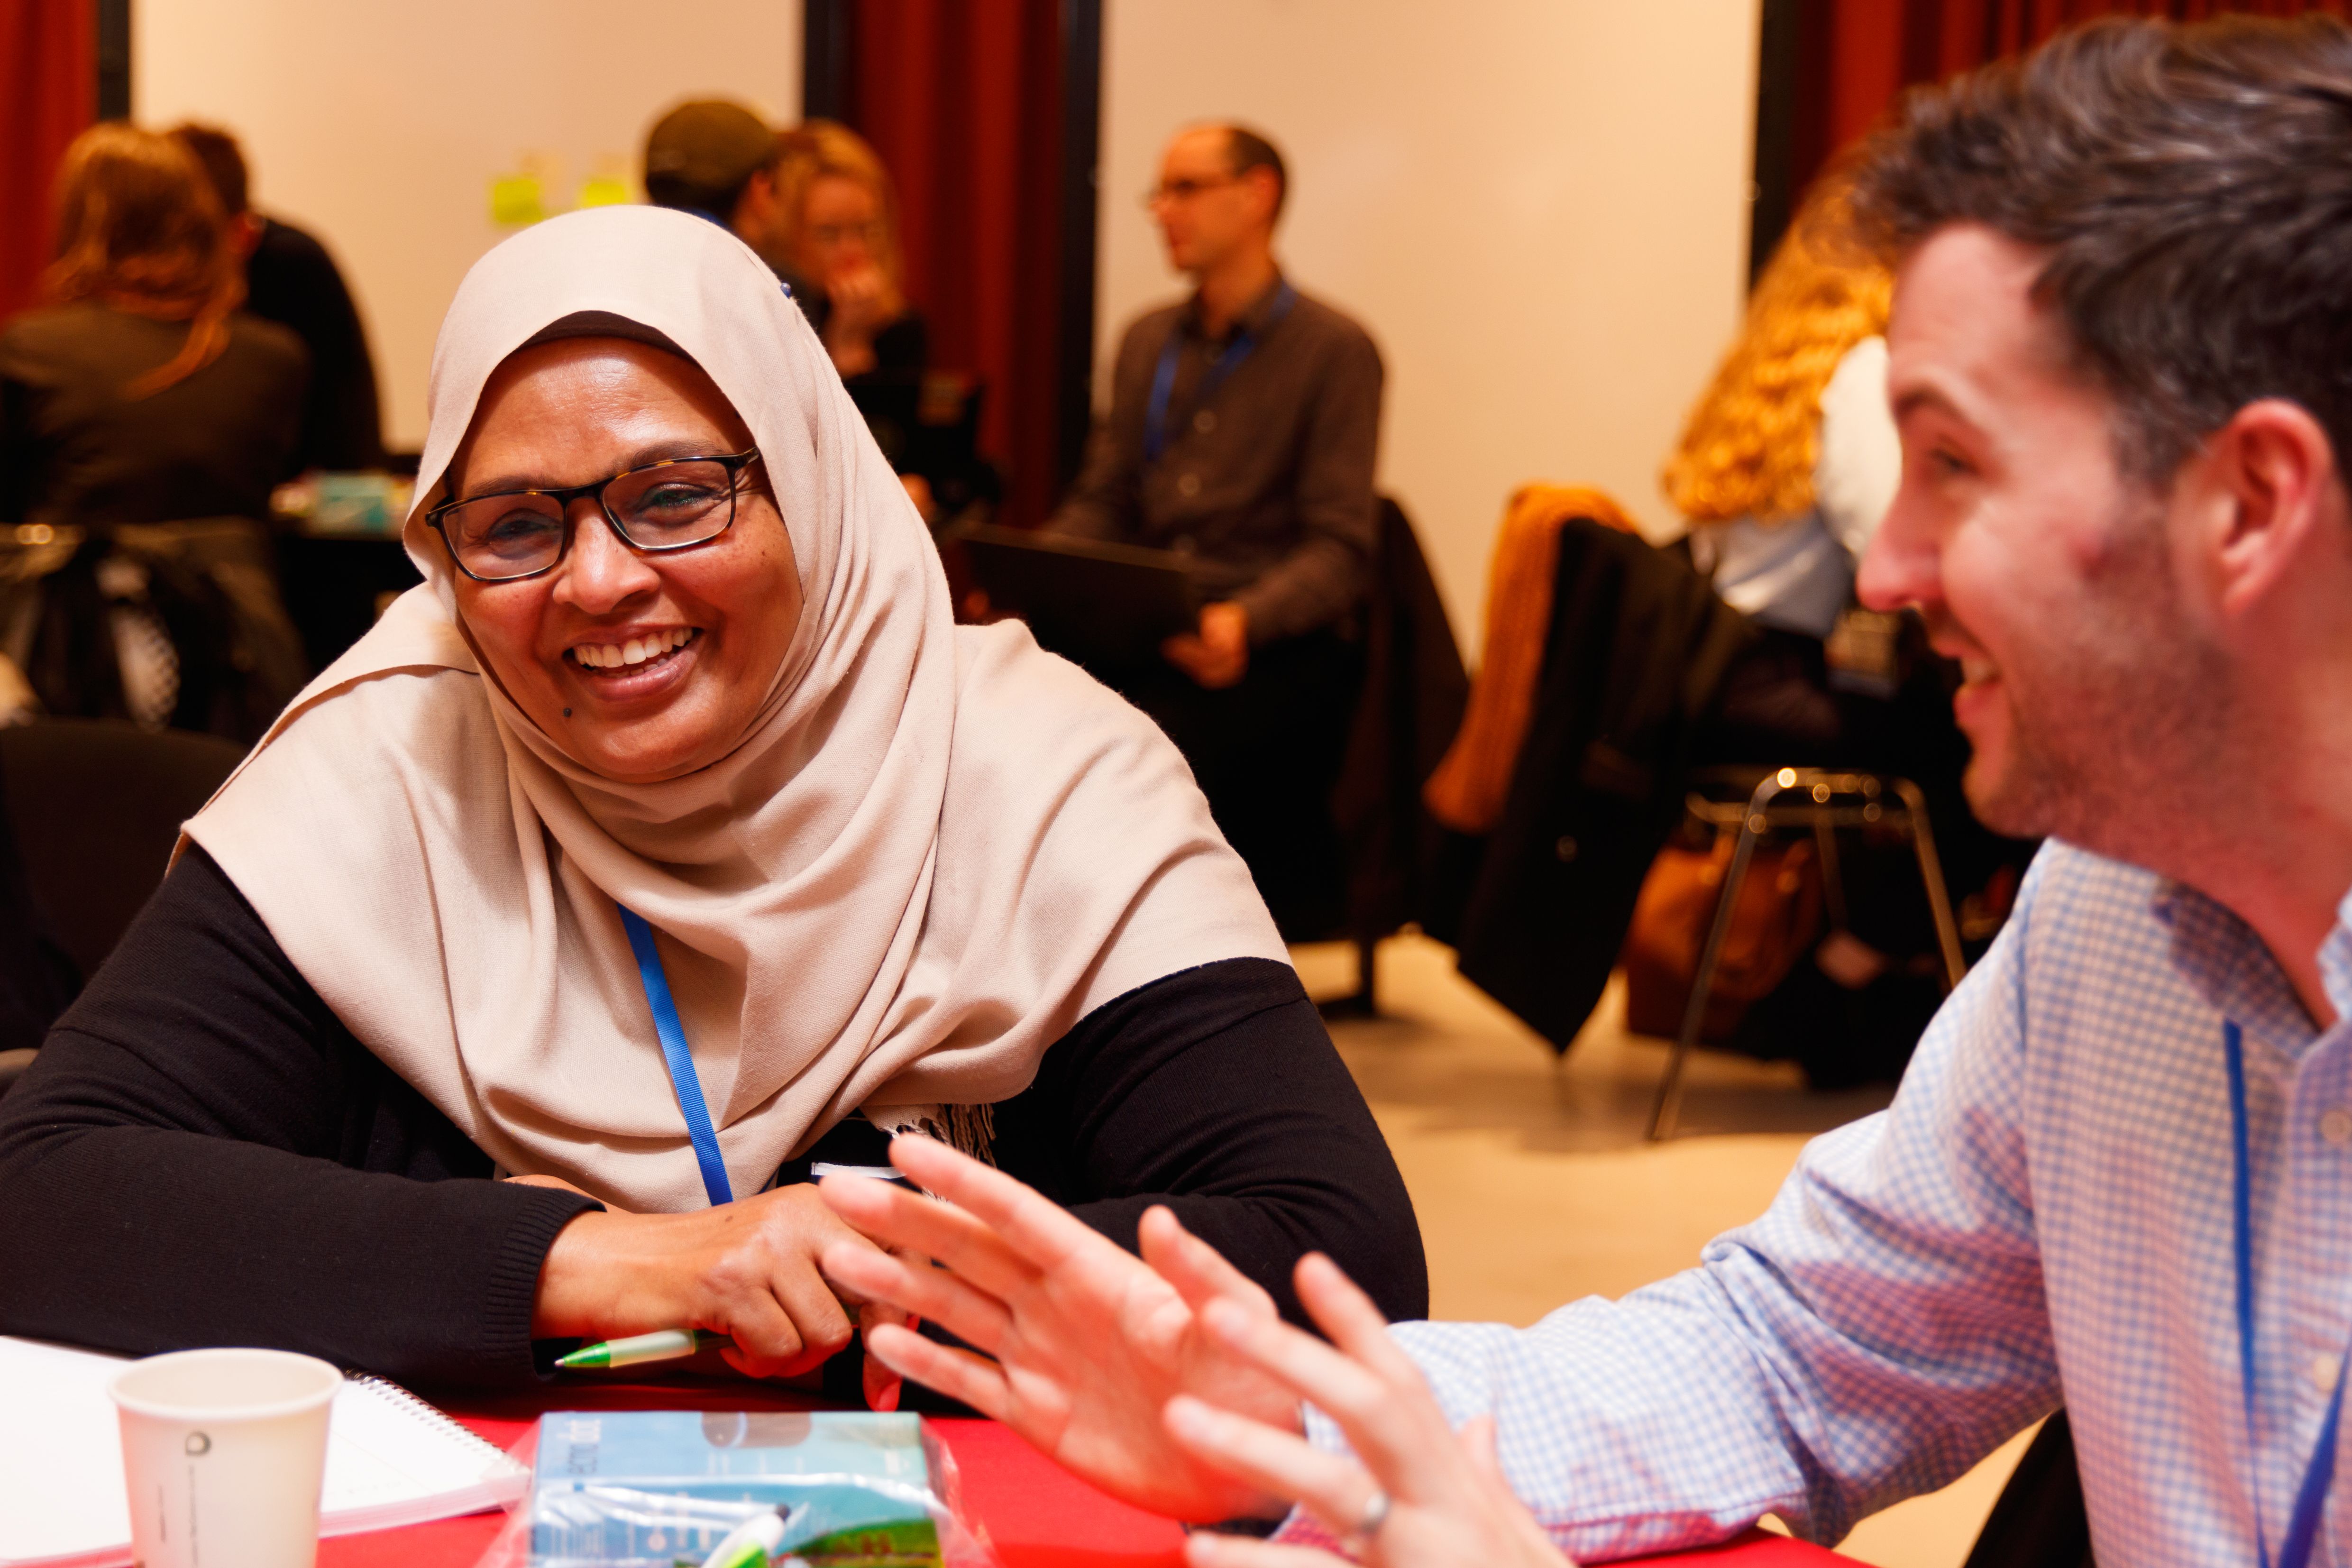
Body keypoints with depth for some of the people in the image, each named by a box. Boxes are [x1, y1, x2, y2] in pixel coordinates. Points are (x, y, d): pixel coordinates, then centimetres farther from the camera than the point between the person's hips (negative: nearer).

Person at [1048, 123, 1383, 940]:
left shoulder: (1333, 349, -1)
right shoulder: (1146, 343, 19)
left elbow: (1340, 548, -7)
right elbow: (1102, 503, 19)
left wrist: (1246, 620, -26)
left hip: (1279, 649, -5)